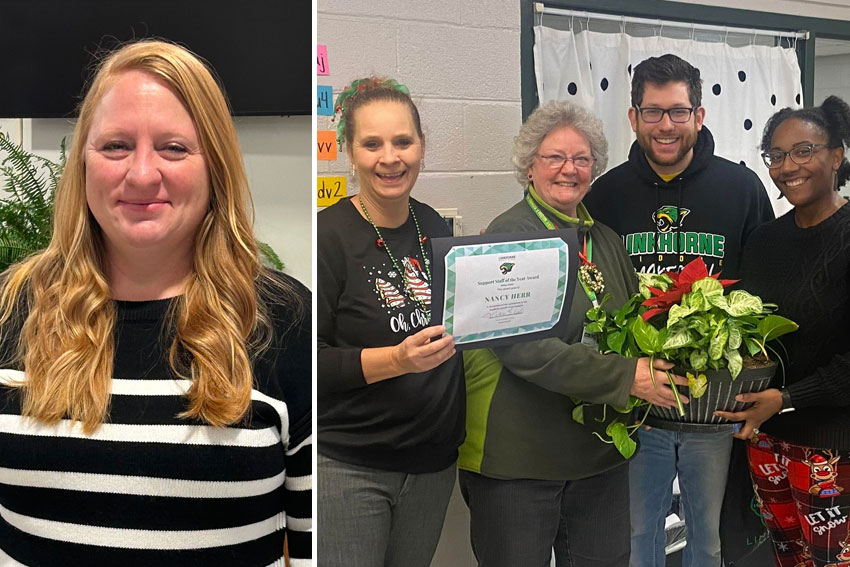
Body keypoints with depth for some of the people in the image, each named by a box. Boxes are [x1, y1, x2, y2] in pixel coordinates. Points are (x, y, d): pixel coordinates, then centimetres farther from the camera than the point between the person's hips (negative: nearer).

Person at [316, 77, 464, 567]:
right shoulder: (329, 235, -13)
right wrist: (397, 359, -27)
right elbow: (312, 362, -16)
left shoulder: (434, 226, 6)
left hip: (434, 460, 6)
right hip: (347, 467, -5)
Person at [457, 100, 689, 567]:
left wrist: (656, 367, -7)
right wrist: (627, 377, -26)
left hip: (600, 453, 6)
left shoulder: (604, 238, 10)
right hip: (517, 455, -6)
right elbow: (523, 348, -22)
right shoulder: (509, 235, -11)